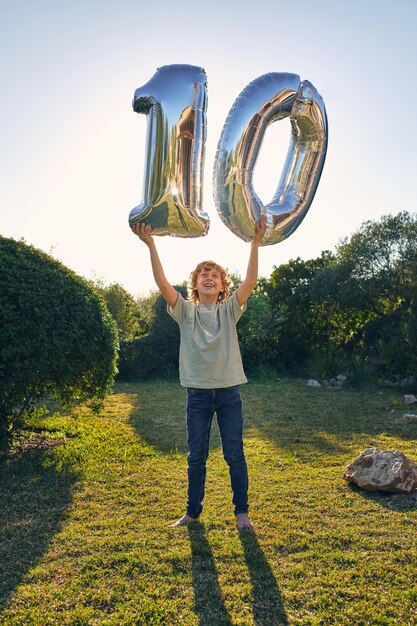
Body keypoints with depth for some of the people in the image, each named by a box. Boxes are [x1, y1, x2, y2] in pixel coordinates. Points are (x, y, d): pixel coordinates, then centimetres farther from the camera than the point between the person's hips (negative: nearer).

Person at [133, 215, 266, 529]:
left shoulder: (229, 310, 3)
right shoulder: (186, 311, 3)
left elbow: (250, 281, -11)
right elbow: (163, 283, -11)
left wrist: (255, 242, -21)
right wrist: (150, 244, -20)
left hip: (229, 391, 0)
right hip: (198, 391, 1)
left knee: (235, 454, 7)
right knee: (196, 456, 11)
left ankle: (242, 511, 24)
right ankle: (193, 512, 27)